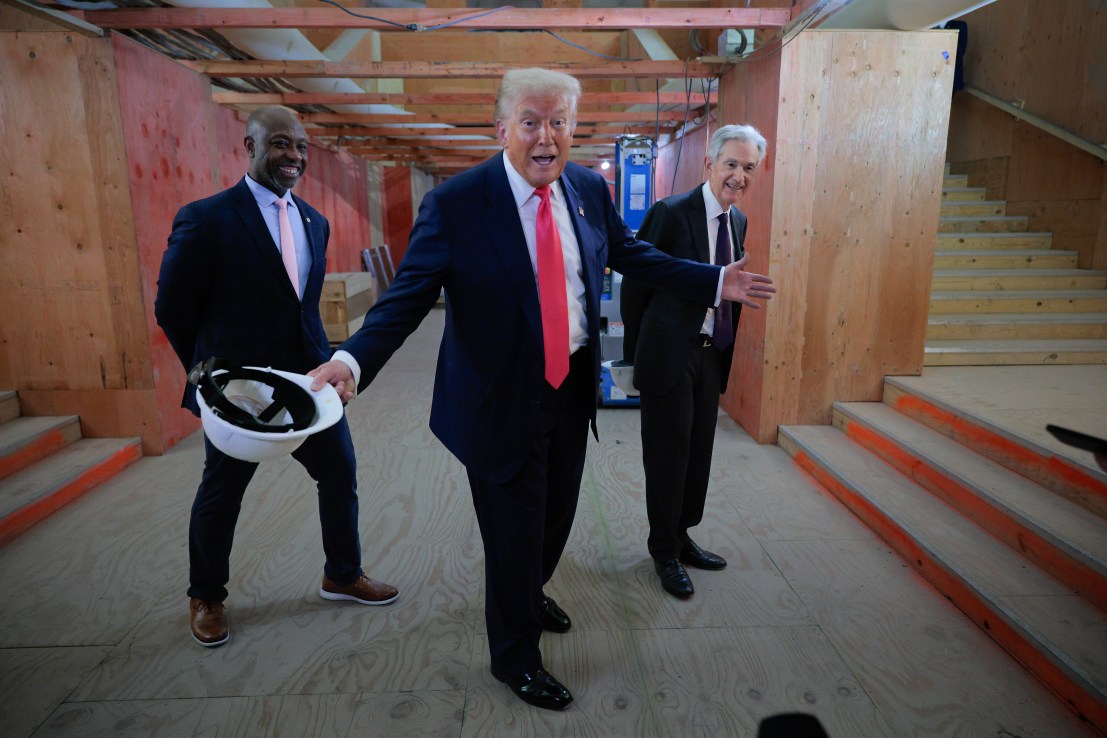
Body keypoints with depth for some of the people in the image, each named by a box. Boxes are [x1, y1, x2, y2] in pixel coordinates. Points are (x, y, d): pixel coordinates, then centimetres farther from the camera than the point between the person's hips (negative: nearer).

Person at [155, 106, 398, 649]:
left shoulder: (314, 222, 7)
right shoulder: (206, 219, -12)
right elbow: (172, 308, -6)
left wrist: (321, 363, 7)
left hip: (310, 381, 6)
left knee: (340, 477, 12)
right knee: (220, 496, 13)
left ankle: (342, 576, 35)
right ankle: (205, 599, 37)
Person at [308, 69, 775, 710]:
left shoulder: (590, 189, 0)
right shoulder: (455, 203, -17)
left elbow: (631, 253, 11)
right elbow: (411, 292, -20)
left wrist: (715, 282, 10)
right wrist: (353, 359, -36)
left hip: (573, 387, 6)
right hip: (503, 399, -5)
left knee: (557, 513, 25)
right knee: (514, 531, 10)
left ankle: (531, 595, 57)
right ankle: (514, 655, 38)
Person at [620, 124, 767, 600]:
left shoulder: (738, 220, 8)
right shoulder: (670, 213, -14)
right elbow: (634, 285, -9)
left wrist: (724, 352, 10)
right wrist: (637, 353, -2)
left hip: (710, 356, 7)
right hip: (668, 356, -7)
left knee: (698, 453, 17)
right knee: (667, 455, 6)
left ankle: (681, 538, 36)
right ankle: (665, 552, 25)